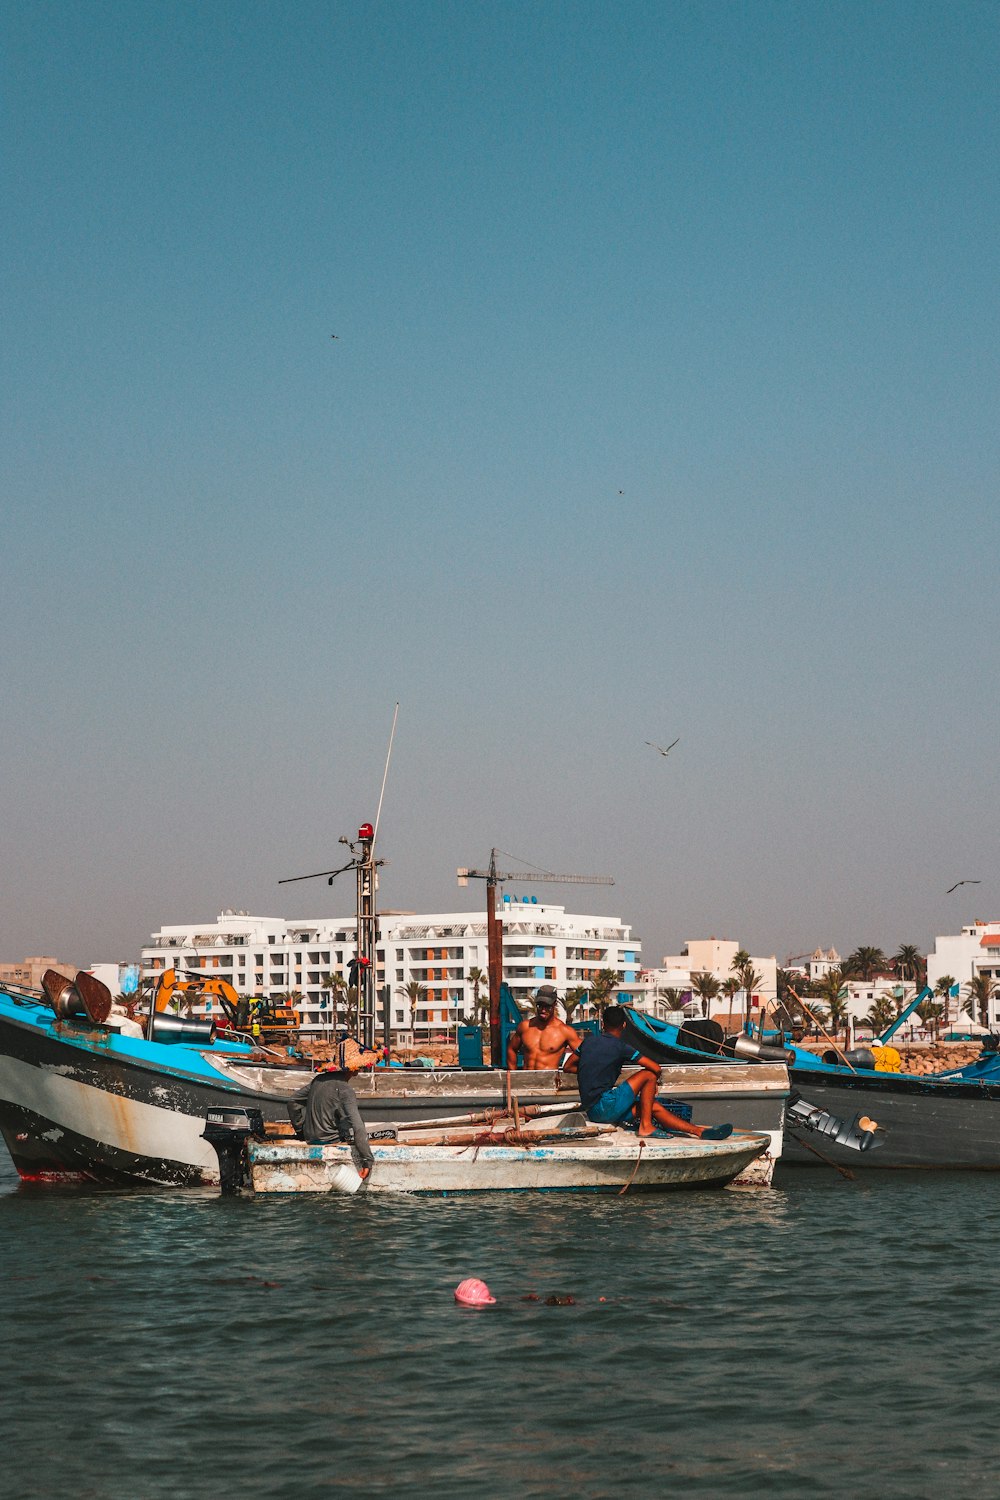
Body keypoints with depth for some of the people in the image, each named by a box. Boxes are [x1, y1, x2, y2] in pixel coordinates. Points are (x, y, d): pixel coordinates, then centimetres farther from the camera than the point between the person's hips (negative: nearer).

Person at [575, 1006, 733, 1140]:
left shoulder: (587, 1042, 11)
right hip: (605, 1106, -8)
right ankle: (645, 1126, 0)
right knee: (649, 1074, -4)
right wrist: (653, 1083, 15)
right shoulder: (620, 1047, -7)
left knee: (654, 1107, 11)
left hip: (592, 1111, 8)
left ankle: (700, 1131, 8)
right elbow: (656, 1068, -7)